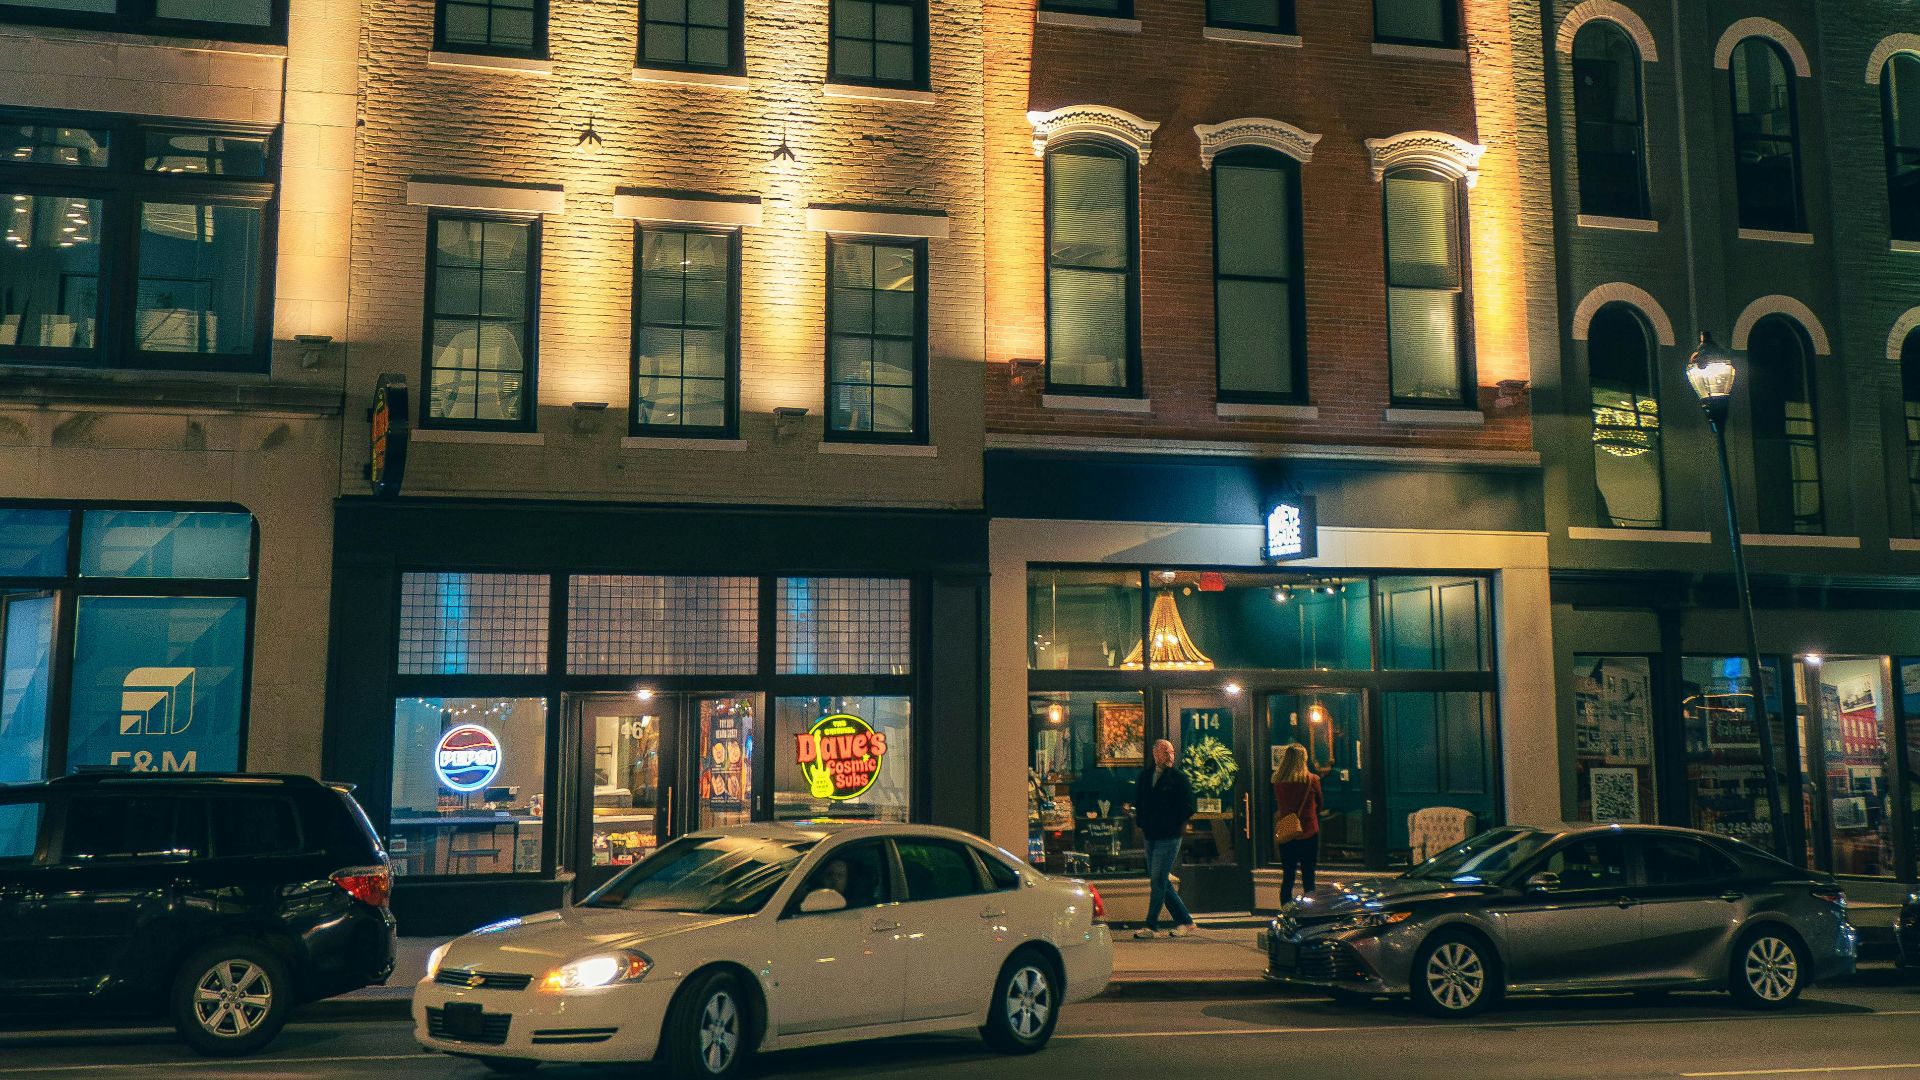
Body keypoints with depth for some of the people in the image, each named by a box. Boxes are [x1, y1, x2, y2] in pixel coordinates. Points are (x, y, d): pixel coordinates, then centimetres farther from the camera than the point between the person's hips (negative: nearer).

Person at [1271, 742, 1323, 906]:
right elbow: (1319, 805, 7)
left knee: (1287, 877, 9)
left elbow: (1277, 806, 8)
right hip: (1309, 834, -2)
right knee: (1308, 878, 4)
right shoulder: (1312, 780, -8)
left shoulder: (1278, 781, -3)